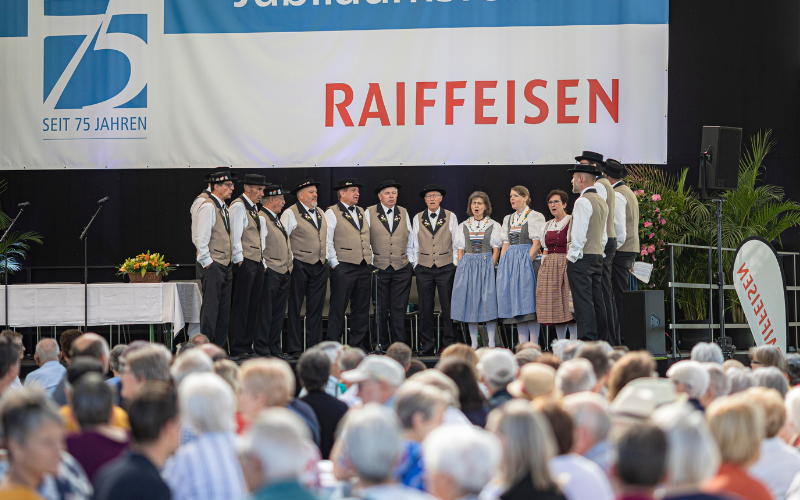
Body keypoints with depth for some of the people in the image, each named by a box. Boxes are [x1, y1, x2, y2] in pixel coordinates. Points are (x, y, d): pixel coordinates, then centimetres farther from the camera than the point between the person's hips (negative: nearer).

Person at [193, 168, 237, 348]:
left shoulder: (224, 208, 16)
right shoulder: (208, 207, -12)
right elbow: (200, 238, -16)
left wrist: (232, 259, 16)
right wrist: (207, 262, -16)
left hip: (226, 265, 9)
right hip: (214, 265, -9)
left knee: (224, 310, 9)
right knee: (210, 308, -9)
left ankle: (219, 347, 14)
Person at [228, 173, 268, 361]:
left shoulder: (254, 207, 19)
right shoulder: (238, 206, -8)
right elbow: (235, 234, -13)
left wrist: (263, 261, 17)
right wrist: (239, 259, -16)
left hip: (257, 262, 9)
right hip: (245, 262, -9)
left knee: (253, 305, 9)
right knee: (240, 306, -7)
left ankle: (247, 346, 13)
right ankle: (237, 350, -6)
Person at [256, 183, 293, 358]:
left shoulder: (277, 219, 20)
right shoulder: (261, 218, -9)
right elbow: (260, 245, -13)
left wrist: (289, 265, 18)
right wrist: (264, 267, -16)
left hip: (284, 271, 9)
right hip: (270, 271, -9)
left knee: (279, 311, 10)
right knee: (265, 311, -6)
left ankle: (275, 347, 14)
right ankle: (262, 348, -3)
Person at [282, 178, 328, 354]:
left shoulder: (320, 213, 16)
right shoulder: (290, 213, -3)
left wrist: (327, 257, 13)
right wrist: (290, 260, -10)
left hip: (320, 266, 6)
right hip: (300, 265, -6)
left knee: (316, 308, 6)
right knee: (295, 307, -3)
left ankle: (315, 347, 9)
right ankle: (294, 348, -1)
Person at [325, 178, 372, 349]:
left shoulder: (361, 212, 19)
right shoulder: (332, 213, -1)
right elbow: (327, 242, -6)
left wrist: (370, 261, 13)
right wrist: (335, 263, -11)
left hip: (364, 266, 7)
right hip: (343, 267, -7)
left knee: (362, 308, 7)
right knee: (338, 308, -6)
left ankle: (357, 345, 13)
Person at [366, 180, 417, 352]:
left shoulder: (404, 213, 12)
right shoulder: (369, 213, 3)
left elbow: (411, 241, 15)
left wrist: (412, 262, 9)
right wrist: (370, 262, -4)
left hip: (402, 267, 2)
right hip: (379, 268, -2)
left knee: (399, 307, -1)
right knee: (381, 308, 1)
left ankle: (400, 343, 3)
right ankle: (382, 343, 9)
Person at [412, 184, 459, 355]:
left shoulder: (450, 217, 7)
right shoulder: (417, 219, 10)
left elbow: (456, 243, 7)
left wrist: (455, 265, 2)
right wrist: (415, 264, 6)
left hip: (446, 267, -1)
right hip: (424, 268, 1)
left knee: (448, 306, -3)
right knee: (425, 307, 0)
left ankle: (449, 343, 3)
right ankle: (428, 344, 5)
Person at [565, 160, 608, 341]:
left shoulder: (583, 201, -13)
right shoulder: (602, 201, 17)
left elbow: (579, 234, -19)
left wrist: (572, 257, -12)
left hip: (581, 258, -9)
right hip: (598, 256, 9)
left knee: (583, 303, -10)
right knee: (597, 301, 9)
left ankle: (587, 342, -13)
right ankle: (602, 341, 10)